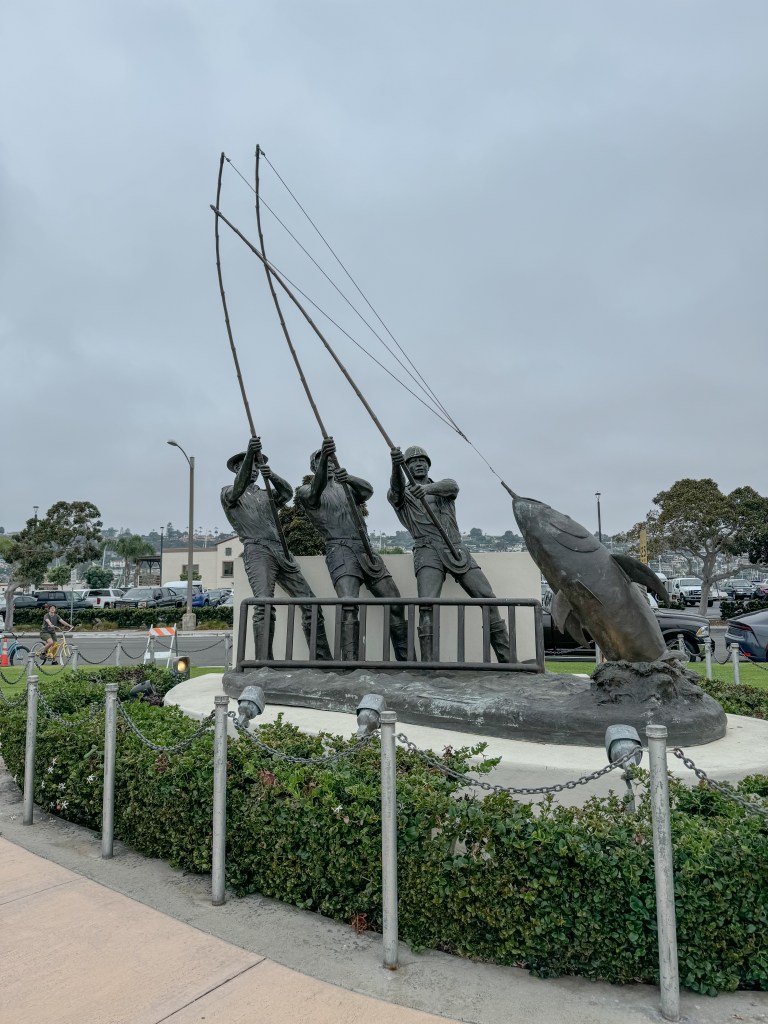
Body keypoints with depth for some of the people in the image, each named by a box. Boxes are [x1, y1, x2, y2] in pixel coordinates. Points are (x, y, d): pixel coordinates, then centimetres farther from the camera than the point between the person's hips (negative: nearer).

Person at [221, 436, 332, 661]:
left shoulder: (265, 495, 27)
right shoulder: (228, 493, 15)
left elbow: (287, 493, 5)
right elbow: (240, 485, -10)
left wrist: (271, 475, -17)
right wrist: (249, 454, -26)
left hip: (281, 551, 5)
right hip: (257, 550, -5)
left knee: (309, 602, -3)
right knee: (264, 606, -23)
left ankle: (323, 660, 2)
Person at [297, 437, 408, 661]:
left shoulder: (345, 486, 22)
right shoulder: (307, 491, 10)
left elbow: (367, 490, 0)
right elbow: (317, 488, -16)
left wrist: (349, 479, -23)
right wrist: (323, 458, -35)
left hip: (366, 550, 5)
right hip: (340, 551, -5)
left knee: (395, 603, 1)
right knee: (349, 606, -25)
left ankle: (405, 660, 11)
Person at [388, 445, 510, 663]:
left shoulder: (445, 486, 21)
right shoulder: (401, 494, 15)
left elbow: (452, 485, -6)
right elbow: (396, 488, -13)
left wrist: (428, 487, -30)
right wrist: (395, 465, -36)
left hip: (457, 550, 3)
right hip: (428, 551, -3)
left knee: (488, 598, -3)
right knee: (428, 606, -23)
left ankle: (507, 658, 6)